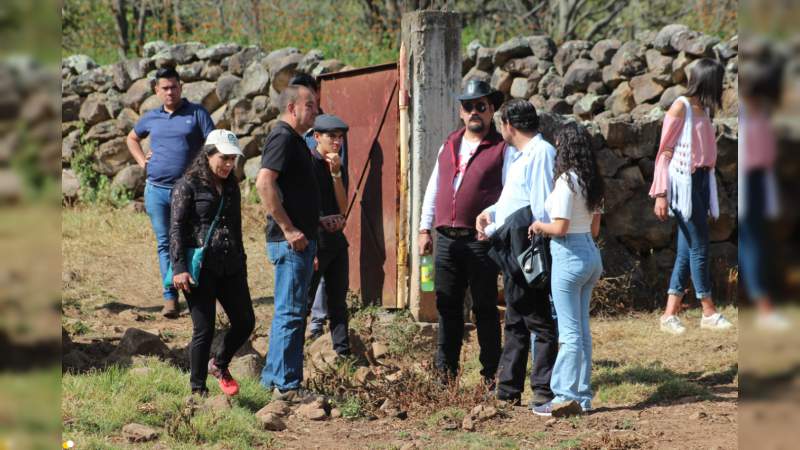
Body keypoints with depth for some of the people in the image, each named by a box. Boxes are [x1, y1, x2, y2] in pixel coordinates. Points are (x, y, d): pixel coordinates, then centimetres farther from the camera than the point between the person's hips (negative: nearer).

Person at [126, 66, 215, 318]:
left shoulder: (196, 114, 1)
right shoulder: (151, 118, 12)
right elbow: (132, 139, 30)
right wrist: (141, 160, 14)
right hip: (156, 189, 3)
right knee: (164, 244, 2)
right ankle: (170, 298, 2)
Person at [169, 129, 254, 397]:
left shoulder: (231, 186, 15)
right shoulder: (188, 185, -5)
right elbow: (176, 228, -9)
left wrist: (240, 260, 23)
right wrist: (179, 267, -17)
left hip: (230, 268, 7)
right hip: (200, 268, -7)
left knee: (245, 322, 8)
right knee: (204, 330, -3)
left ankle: (219, 365, 33)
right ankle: (198, 389, 8)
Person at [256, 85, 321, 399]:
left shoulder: (293, 139, 19)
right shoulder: (283, 138, -13)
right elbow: (264, 183, -25)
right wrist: (288, 229, -24)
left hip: (301, 239, 11)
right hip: (291, 241, -11)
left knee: (290, 312, 15)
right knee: (291, 312, -8)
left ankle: (273, 378, 21)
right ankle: (286, 385, -6)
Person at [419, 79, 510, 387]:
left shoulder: (502, 149, 1)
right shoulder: (449, 146, 17)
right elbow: (433, 189, 21)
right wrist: (425, 228, 15)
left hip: (481, 240, -5)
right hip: (446, 239, 5)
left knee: (484, 309, 0)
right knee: (447, 307, 7)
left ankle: (490, 375, 4)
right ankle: (445, 371, 12)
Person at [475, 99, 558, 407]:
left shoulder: (540, 153, -13)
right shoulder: (520, 156, 19)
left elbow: (542, 208, -19)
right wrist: (490, 213, 12)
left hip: (528, 251, -10)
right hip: (512, 252, 10)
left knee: (538, 321, -6)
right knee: (515, 323, 13)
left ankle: (544, 390, -4)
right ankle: (508, 390, 19)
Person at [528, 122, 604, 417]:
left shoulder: (566, 181, -16)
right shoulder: (591, 182, 10)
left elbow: (560, 227, -20)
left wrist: (539, 226, -1)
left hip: (569, 256, -8)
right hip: (591, 254, 8)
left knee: (570, 331, -6)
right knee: (582, 329, 12)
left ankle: (567, 396, -5)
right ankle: (582, 396, 15)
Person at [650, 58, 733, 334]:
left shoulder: (704, 109, 13)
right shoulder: (681, 107, -9)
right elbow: (664, 151, -9)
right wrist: (661, 194, -14)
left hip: (702, 179, 8)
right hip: (684, 182, -8)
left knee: (687, 250, 6)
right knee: (698, 247, -3)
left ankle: (670, 314, 7)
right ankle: (709, 312, 4)